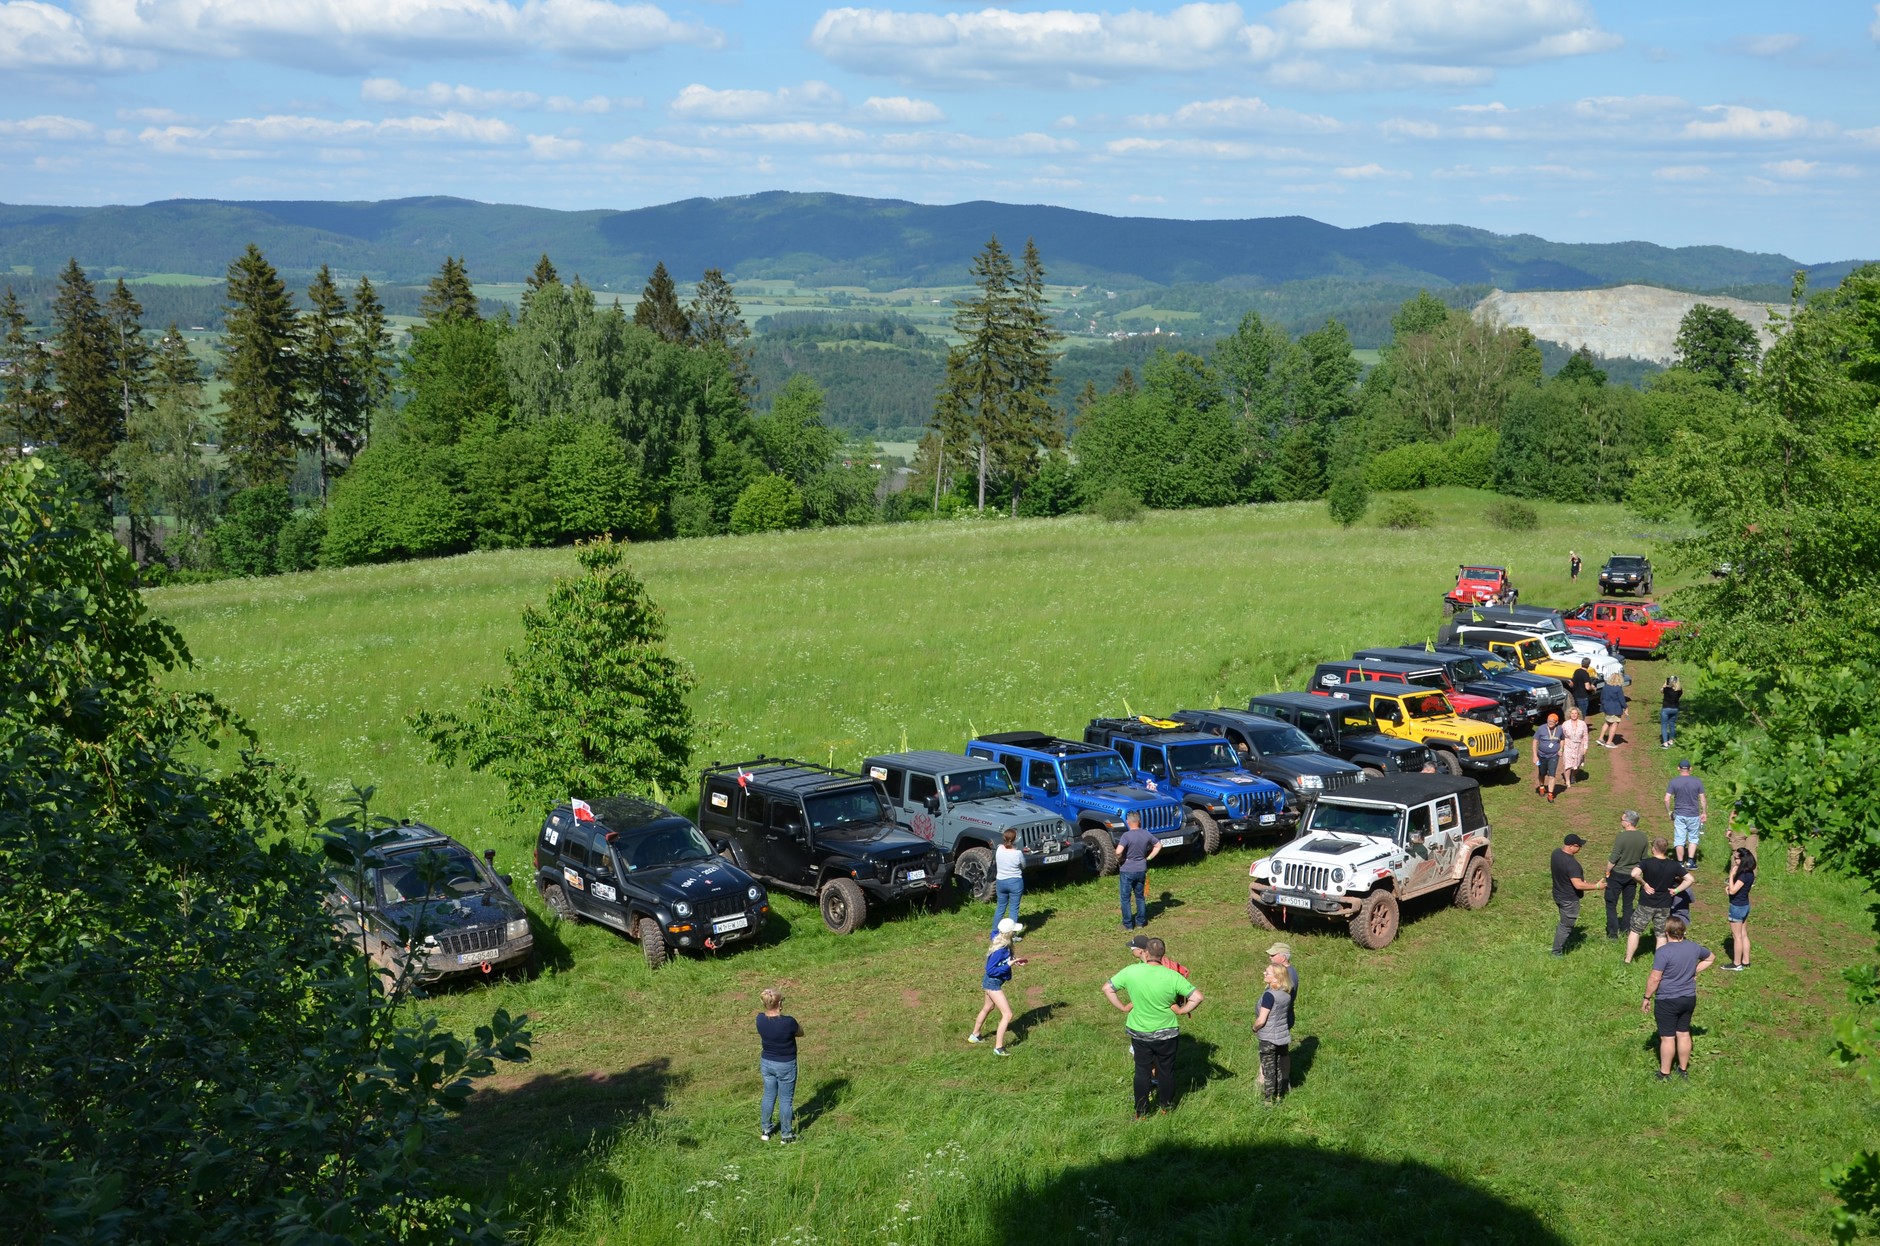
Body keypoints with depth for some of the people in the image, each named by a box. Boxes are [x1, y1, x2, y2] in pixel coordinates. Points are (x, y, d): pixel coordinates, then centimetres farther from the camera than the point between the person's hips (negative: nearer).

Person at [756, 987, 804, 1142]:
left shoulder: (760, 1019, -14)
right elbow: (800, 1033, -7)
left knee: (768, 1096, 22)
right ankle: (787, 1135, 24)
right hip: (785, 1065, -4)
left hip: (767, 1063, 4)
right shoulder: (788, 1022, -29)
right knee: (786, 1099, 11)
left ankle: (765, 1130, 34)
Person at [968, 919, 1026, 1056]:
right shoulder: (1000, 950, -33)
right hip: (993, 983, -10)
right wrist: (1009, 965, -30)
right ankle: (998, 1048, -2)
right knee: (1007, 1014, -8)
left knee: (988, 1008, 30)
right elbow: (990, 970, -29)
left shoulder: (1006, 944, -8)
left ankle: (974, 1035, 50)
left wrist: (1014, 961, 4)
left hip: (992, 982, 10)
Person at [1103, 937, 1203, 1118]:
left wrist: (1122, 1008, 0)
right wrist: (1181, 1011, -6)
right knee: (1166, 1070, 20)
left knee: (1142, 1071, 16)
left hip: (1139, 1033, 1)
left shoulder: (1130, 971, -15)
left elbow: (1107, 988, -7)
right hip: (1166, 1033, -1)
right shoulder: (1172, 976, -20)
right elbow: (1197, 997, -20)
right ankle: (1166, 1105, 37)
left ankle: (1141, 1112, 24)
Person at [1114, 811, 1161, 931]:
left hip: (1127, 870, -5)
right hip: (1141, 870, 5)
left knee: (1125, 898, 6)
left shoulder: (1127, 835, -19)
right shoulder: (1146, 834, -1)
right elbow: (1158, 845, 11)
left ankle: (1128, 924, 9)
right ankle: (1141, 921, 27)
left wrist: (1119, 860, -10)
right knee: (1140, 896, 20)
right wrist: (1148, 858, 11)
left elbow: (1118, 852, -31)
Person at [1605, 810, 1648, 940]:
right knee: (1628, 904, 18)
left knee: (1611, 904, 5)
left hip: (1617, 875, -6)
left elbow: (1613, 859, -19)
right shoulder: (1642, 836, -5)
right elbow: (1643, 858, 7)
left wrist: (1607, 871, -4)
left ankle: (1613, 934, 3)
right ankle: (1625, 931, 24)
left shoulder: (1621, 836, -23)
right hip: (1633, 875, 6)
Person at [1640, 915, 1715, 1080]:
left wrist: (1647, 998, -10)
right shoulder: (1694, 948, -1)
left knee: (1667, 1037, 4)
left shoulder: (1663, 952, -22)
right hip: (1689, 998, 6)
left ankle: (1665, 1073, 15)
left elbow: (1655, 978, -21)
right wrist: (1694, 971, 12)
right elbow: (1711, 958, 19)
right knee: (1683, 1034, 18)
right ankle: (1684, 1069, 29)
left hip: (1667, 1001, -6)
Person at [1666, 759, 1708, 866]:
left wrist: (1669, 812, 5)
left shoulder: (1673, 782, -5)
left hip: (1679, 815, 0)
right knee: (1693, 838, 15)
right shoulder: (1697, 781, -3)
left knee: (1679, 840, 6)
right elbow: (1703, 799, 0)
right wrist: (1704, 813, 10)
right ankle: (1690, 861, 9)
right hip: (1694, 816, 1)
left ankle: (1680, 863, 10)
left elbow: (1666, 799, -8)